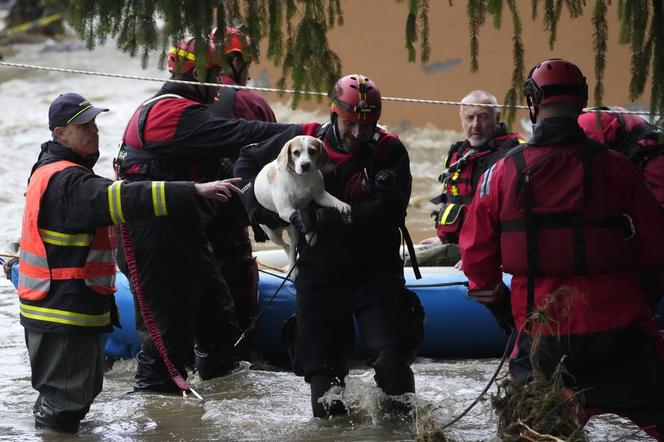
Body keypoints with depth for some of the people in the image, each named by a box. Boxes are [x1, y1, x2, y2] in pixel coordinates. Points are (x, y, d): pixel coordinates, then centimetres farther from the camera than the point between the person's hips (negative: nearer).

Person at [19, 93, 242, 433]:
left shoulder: (52, 169, 13)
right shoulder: (68, 182, -22)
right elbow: (126, 199, -33)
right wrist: (195, 191, -37)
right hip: (64, 312, -11)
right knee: (67, 394, -4)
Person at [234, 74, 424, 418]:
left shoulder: (389, 152, -8)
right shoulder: (303, 140, 0)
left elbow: (388, 211, -23)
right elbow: (247, 163, 14)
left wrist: (321, 218, -28)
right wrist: (263, 209, -2)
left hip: (375, 273, -3)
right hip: (318, 276, 3)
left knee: (391, 356, -21)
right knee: (321, 369, 4)